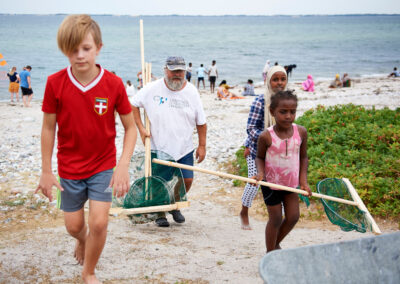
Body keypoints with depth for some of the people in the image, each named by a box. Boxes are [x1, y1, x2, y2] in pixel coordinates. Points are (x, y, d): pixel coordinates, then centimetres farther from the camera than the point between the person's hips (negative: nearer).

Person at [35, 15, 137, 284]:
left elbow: (131, 127, -8)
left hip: (103, 165, -1)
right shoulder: (55, 83, -15)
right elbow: (49, 128, -4)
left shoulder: (113, 84, -17)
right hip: (69, 166, 1)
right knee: (74, 225, 13)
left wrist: (123, 166, -18)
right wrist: (46, 171, -2)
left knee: (99, 223, -9)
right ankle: (83, 241, 51)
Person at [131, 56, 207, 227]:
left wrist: (202, 145, 3)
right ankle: (160, 213, 24)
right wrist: (141, 128, -5)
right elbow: (133, 105, 4)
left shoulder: (191, 91, -1)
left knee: (187, 180, 3)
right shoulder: (152, 89, -7)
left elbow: (201, 122, 5)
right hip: (159, 148, -2)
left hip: (184, 149, 2)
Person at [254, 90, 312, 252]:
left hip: (291, 183, 4)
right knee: (275, 219, 5)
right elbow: (260, 157, -3)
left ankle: (276, 244, 34)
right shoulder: (266, 136, -19)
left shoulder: (301, 132, -10)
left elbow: (303, 157, 2)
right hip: (271, 184, -4)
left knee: (293, 217, 8)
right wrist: (260, 173, -22)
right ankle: (270, 253, 25)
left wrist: (303, 181, -4)